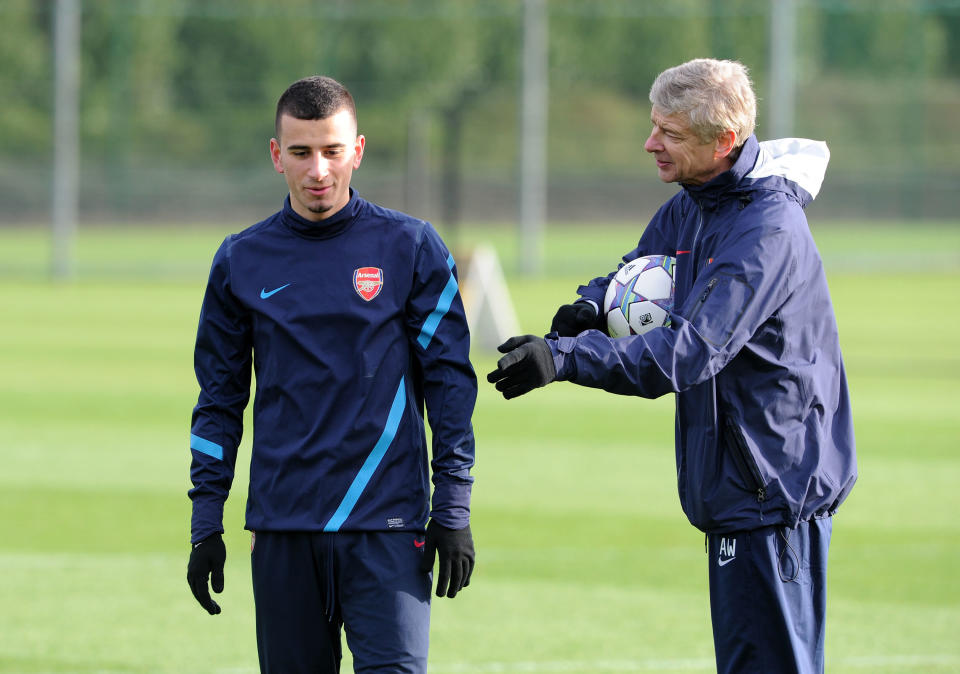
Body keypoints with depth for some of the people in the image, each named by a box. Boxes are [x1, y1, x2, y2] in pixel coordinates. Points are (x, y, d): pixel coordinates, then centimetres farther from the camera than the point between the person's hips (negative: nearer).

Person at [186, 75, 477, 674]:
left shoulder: (412, 248, 2)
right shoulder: (241, 262, 8)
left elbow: (450, 385, 2)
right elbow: (220, 400, 13)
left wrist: (454, 512, -3)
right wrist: (206, 526, 8)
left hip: (387, 530, -3)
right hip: (282, 532, 3)